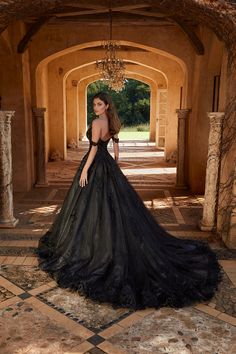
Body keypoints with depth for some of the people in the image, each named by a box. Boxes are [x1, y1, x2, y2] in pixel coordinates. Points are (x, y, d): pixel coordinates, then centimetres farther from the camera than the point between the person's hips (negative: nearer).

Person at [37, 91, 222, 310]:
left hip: (95, 166, -9)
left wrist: (84, 170, -18)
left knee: (92, 206, 1)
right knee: (115, 205, 12)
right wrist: (115, 166, 22)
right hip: (108, 165, 9)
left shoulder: (97, 123, -16)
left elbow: (94, 148, -20)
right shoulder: (112, 122, 10)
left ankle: (94, 246, 11)